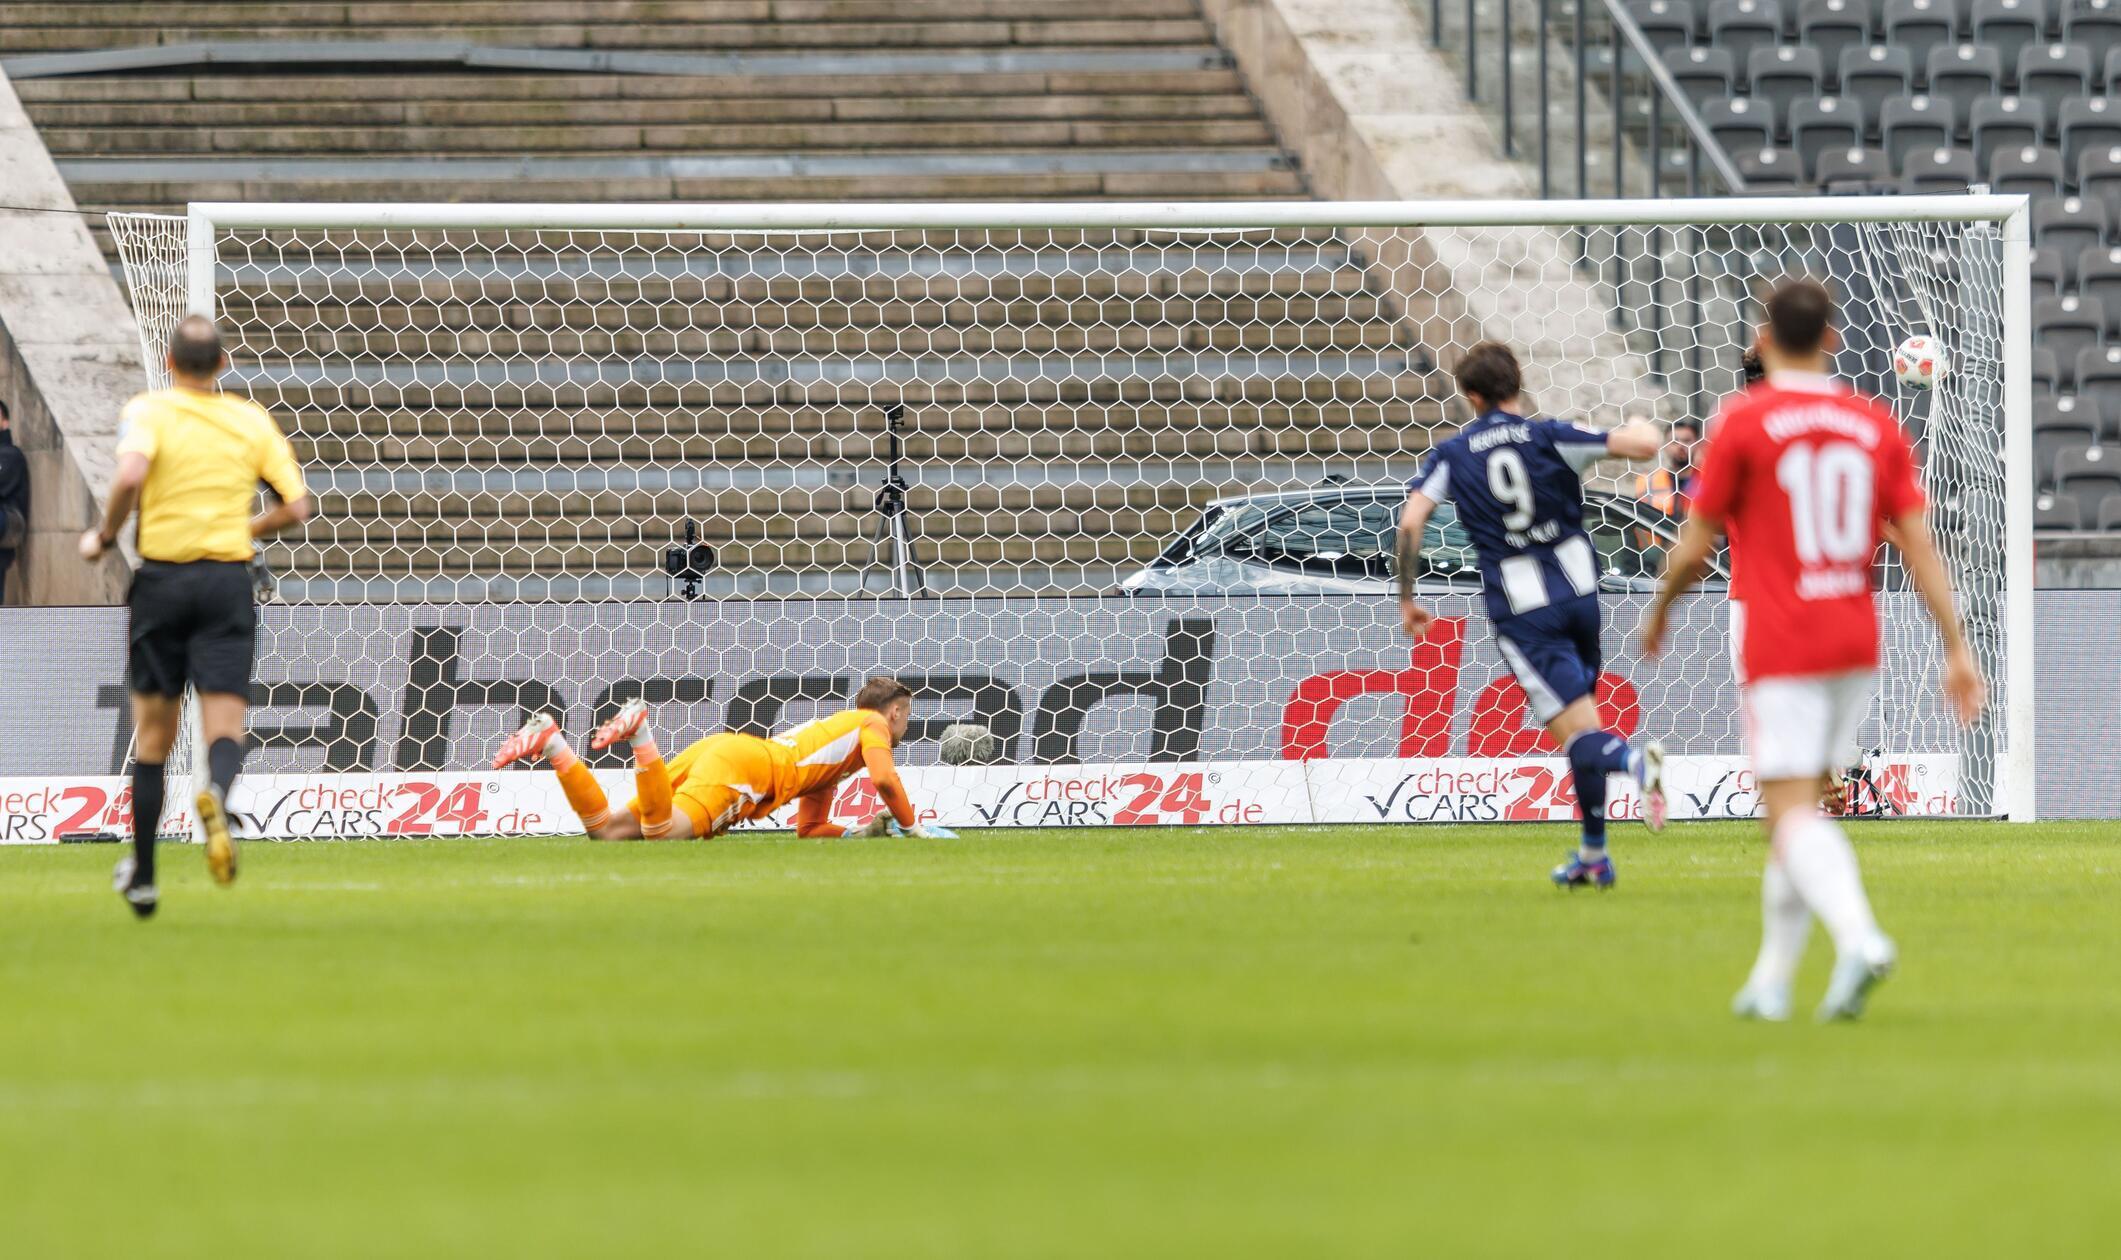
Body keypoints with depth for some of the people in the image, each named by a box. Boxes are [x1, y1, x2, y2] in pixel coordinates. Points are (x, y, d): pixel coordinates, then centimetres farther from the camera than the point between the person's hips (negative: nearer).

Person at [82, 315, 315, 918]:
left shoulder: (149, 411, -3)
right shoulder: (252, 420, 6)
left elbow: (130, 473, -23)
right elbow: (296, 506, 6)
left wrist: (105, 535, -7)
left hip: (162, 577, -1)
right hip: (229, 581, 1)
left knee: (153, 733, 11)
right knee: (225, 728, -3)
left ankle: (142, 876, 16)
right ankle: (216, 792, -40)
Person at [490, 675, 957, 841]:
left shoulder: (830, 731, 39)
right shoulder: (871, 724, 17)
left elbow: (810, 827, 38)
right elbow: (884, 779, -3)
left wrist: (867, 831, 28)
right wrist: (911, 827, 11)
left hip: (715, 749, 8)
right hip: (743, 765, -8)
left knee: (608, 829, -5)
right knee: (664, 832, -33)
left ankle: (550, 742, -13)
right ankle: (640, 732, -31)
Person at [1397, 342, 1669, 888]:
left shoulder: (1453, 454, 2)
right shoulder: (1550, 437, -2)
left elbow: (1411, 521, -7)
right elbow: (1644, 445, -11)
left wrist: (1406, 599, 4)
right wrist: (1639, 427, 14)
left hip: (1521, 609, -2)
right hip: (1578, 591, 2)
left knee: (1578, 737, -7)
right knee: (1581, 721, 19)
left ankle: (1635, 759, -41)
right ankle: (1593, 855, 19)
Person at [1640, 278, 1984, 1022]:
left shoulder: (1743, 423, -6)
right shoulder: (1876, 425, 6)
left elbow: (1696, 547, -3)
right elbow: (1918, 544, 2)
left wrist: (1659, 612, 16)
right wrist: (1956, 647, 2)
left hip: (1781, 647, -5)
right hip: (1856, 644, 5)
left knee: (1792, 814, -9)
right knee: (1797, 805, 16)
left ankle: (1859, 936, -34)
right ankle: (1772, 980, 19)